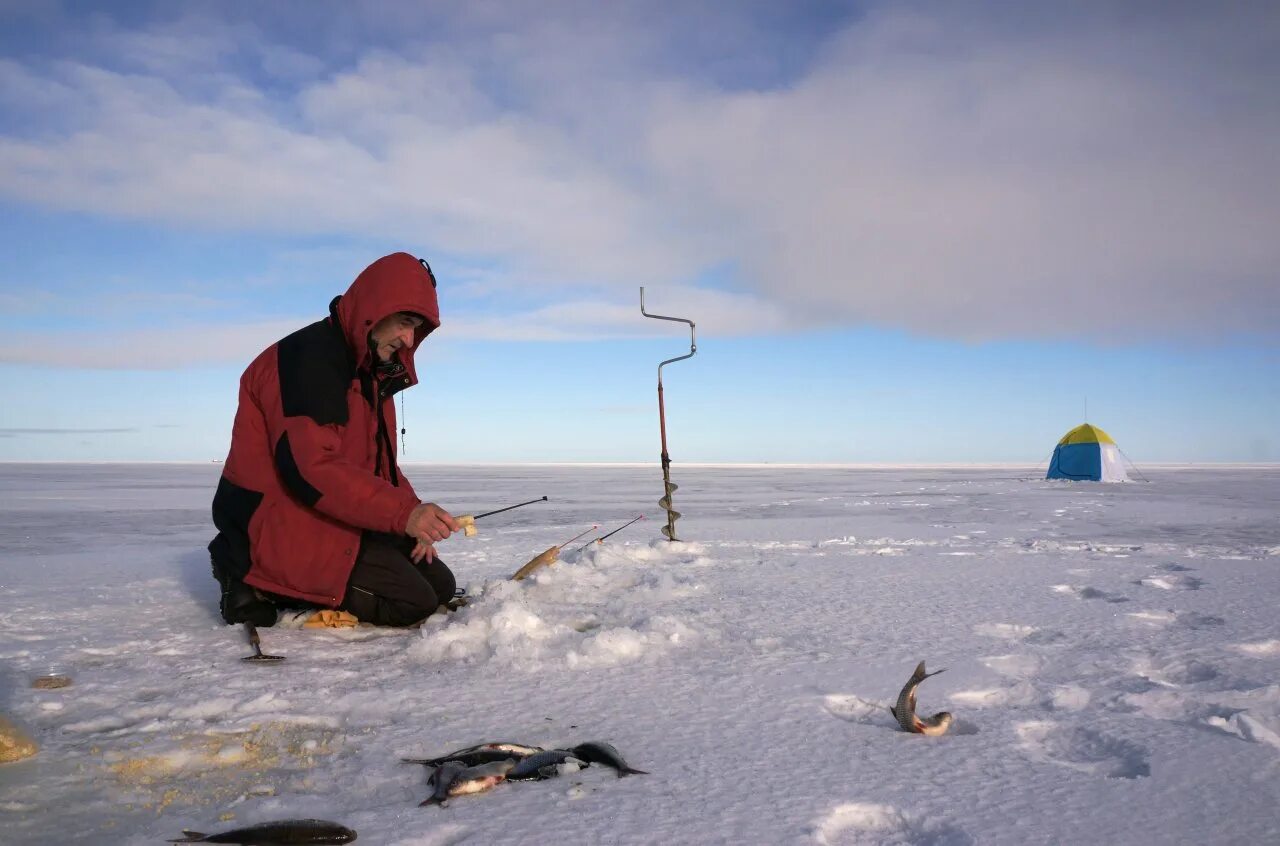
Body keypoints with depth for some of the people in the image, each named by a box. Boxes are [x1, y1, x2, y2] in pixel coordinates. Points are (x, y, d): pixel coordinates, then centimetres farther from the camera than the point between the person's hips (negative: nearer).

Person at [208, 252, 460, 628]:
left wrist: (414, 520, -3)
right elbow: (311, 469, -30)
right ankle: (260, 582, -7)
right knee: (411, 601, -17)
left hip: (332, 523, 10)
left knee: (439, 584, 8)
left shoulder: (371, 372, 14)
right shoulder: (307, 358, -18)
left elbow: (379, 463, 15)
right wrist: (403, 512, -35)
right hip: (278, 524, -10)